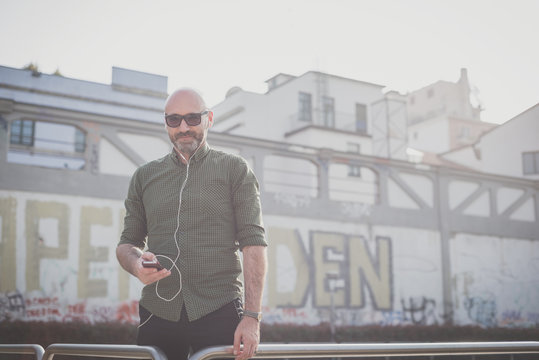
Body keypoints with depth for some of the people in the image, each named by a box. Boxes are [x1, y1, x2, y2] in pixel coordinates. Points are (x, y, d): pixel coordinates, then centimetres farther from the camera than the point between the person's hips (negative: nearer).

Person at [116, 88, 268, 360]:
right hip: (157, 314, 3)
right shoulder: (144, 176, 16)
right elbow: (127, 243, 18)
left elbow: (253, 243, -1)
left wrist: (252, 316, -10)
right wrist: (136, 264, -8)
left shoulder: (235, 170, 7)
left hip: (219, 310, -2)